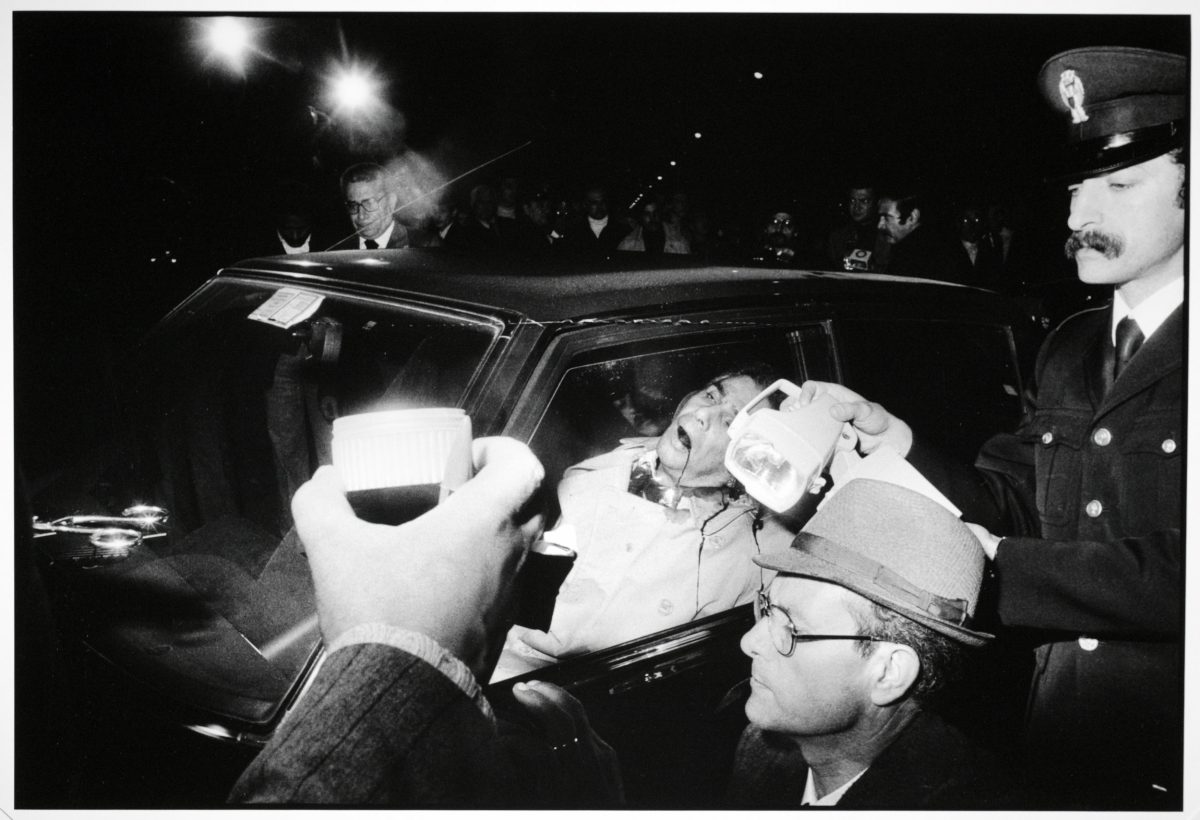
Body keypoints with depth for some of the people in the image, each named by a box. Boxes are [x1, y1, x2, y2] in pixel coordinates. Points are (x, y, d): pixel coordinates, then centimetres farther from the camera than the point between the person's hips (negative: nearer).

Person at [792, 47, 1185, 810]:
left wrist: (995, 561, -20)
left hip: (1169, 758, -4)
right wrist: (890, 437, -13)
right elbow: (1007, 505, 2)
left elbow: (1173, 573, -23)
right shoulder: (1069, 349, 7)